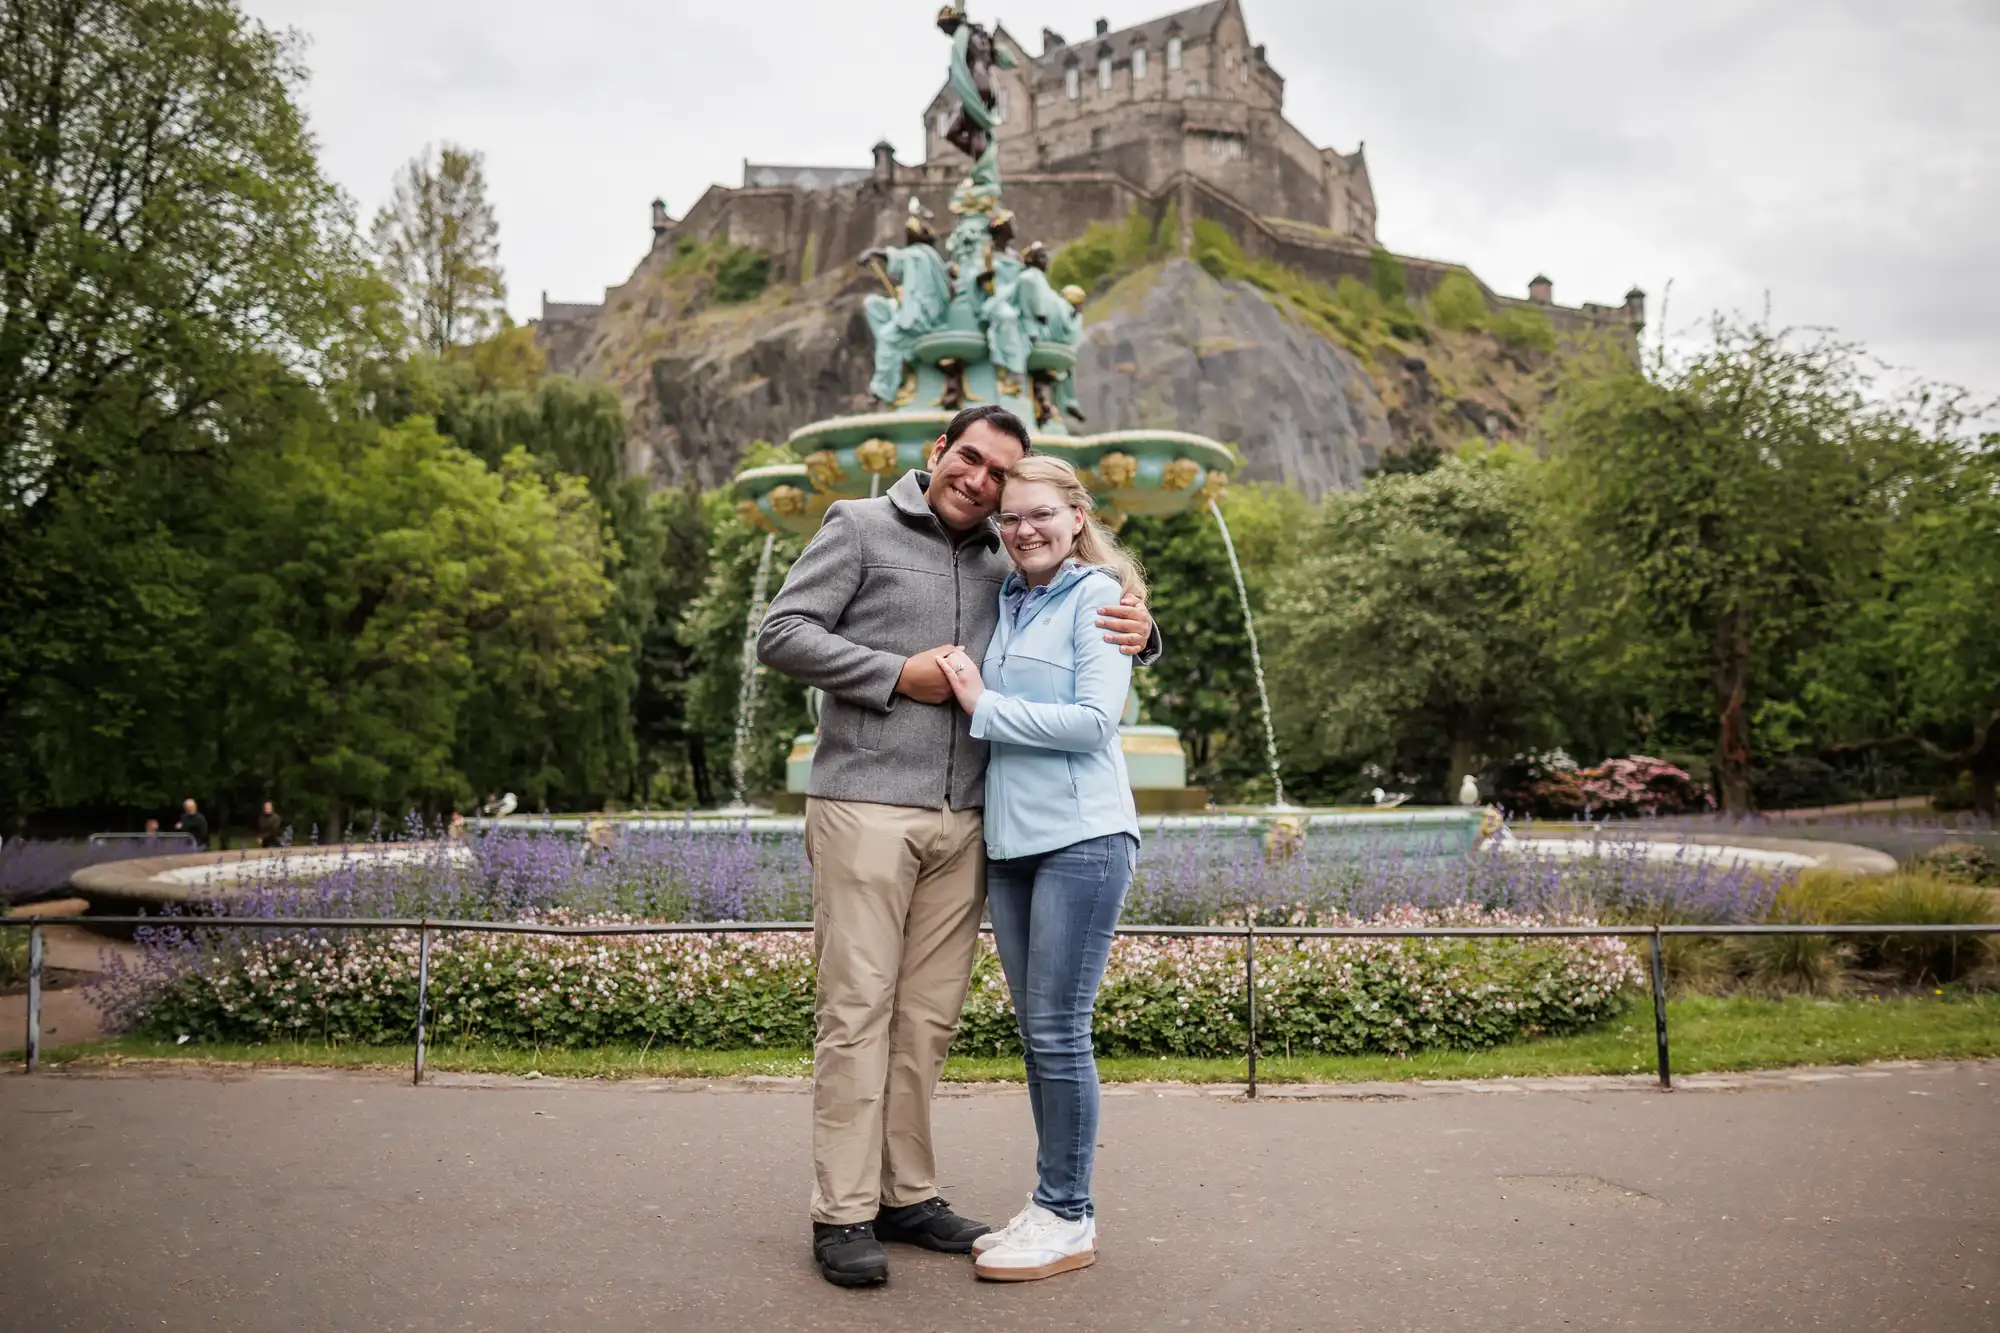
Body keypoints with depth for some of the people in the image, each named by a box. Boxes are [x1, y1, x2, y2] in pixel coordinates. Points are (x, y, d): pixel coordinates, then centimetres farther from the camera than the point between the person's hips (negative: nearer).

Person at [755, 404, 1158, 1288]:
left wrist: (1137, 633, -3)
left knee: (928, 1015, 8)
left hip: (961, 823, 5)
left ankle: (907, 1195, 18)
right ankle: (843, 1215, 3)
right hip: (865, 810, -5)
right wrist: (898, 674, -10)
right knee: (857, 1009, -3)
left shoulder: (1004, 569, 16)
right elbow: (781, 634, -2)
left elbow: (1086, 618, 21)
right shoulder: (860, 527, 4)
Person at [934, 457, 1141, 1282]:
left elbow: (1094, 719, -14)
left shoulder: (1097, 597, -4)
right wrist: (972, 697, 4)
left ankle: (1069, 1219, 8)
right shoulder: (1004, 602, 15)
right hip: (1009, 841, 7)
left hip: (1081, 840, -7)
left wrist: (984, 706, -10)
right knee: (1034, 1031, 11)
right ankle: (1051, 1205, 23)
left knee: (1059, 1032, -4)